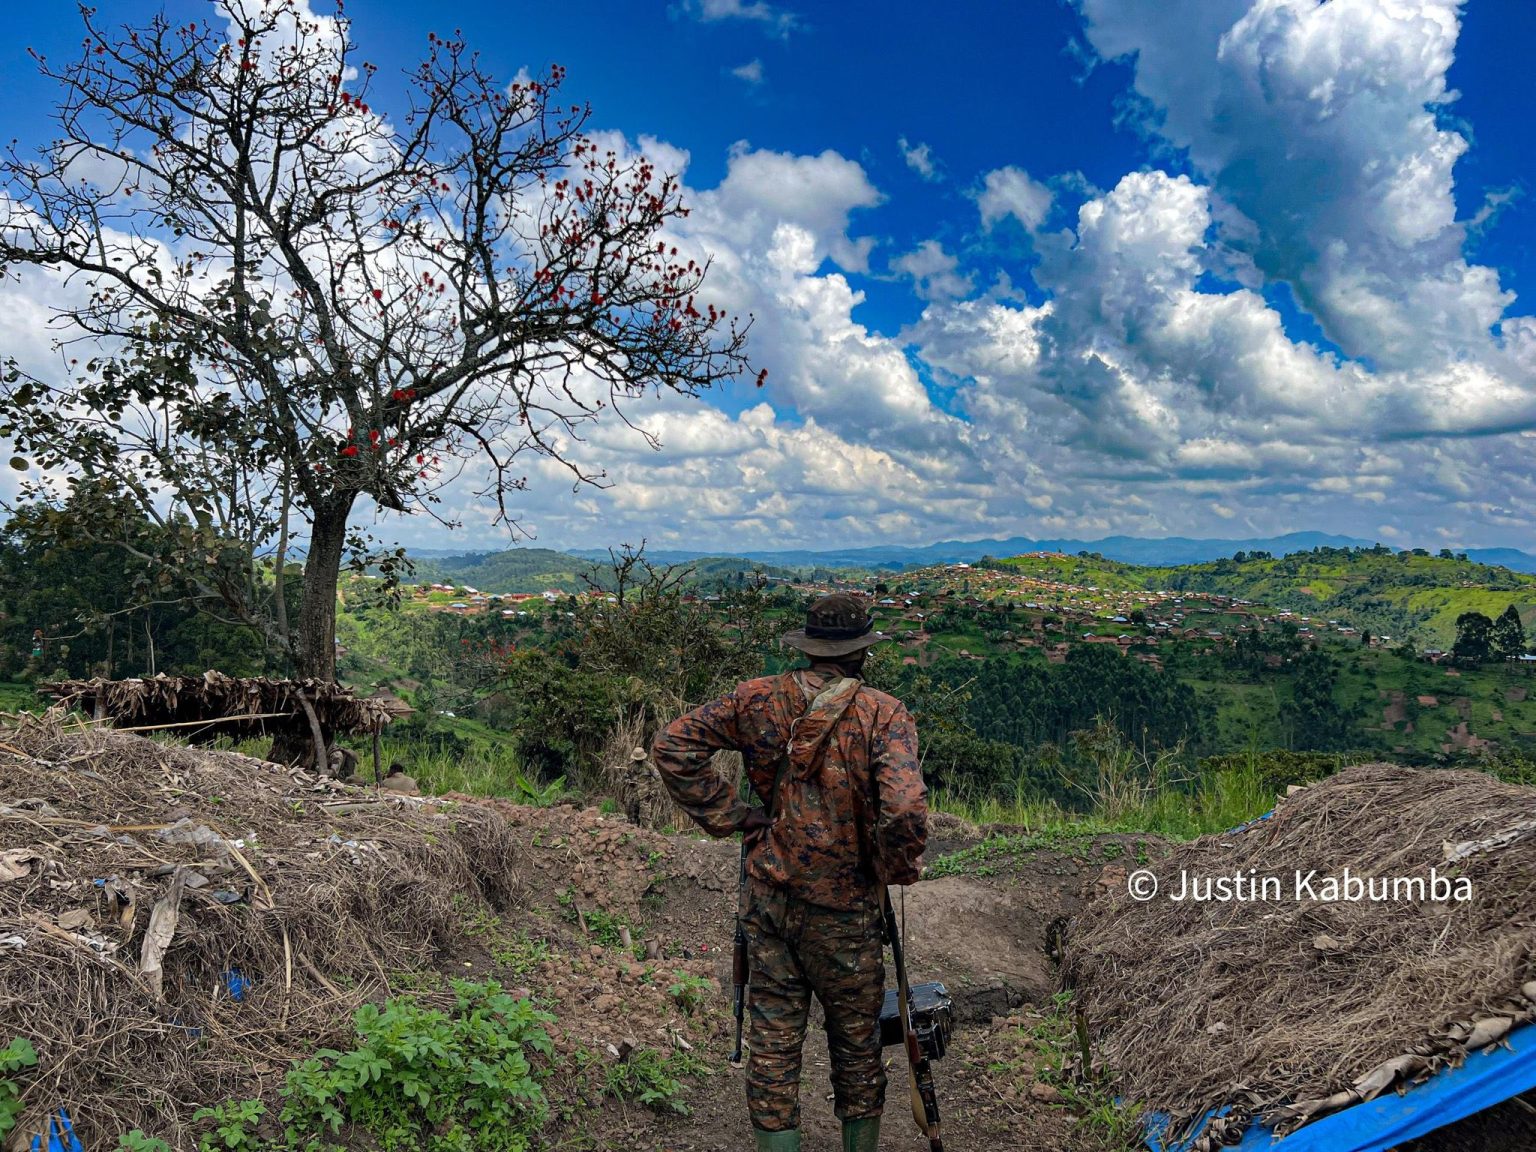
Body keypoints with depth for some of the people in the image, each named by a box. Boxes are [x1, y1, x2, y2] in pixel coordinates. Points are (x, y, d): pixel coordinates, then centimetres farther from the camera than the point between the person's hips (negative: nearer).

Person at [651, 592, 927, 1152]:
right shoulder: (884, 714, -15)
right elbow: (904, 810, -28)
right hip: (841, 909, -2)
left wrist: (730, 815, -1)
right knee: (855, 1040, 18)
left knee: (772, 1036, 14)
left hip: (767, 896, 3)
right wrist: (896, 871, -8)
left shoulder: (759, 698, -4)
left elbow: (672, 746, -3)